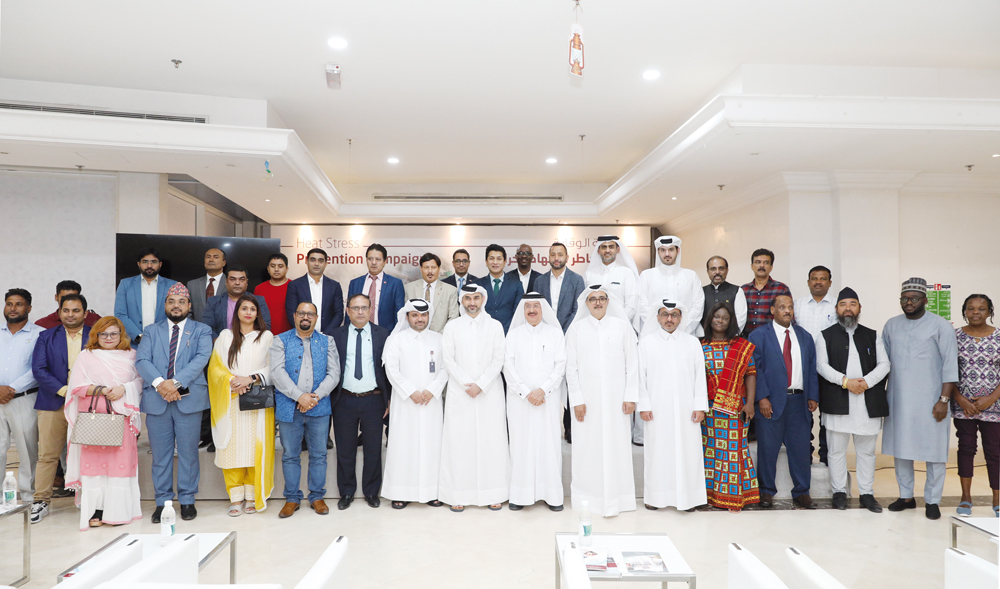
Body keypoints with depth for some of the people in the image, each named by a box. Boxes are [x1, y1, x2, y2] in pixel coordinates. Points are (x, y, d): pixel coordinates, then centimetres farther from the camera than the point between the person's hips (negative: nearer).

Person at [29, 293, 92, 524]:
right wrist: (62, 390, -11)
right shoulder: (46, 337, 10)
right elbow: (38, 369, 1)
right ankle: (41, 502, 13)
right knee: (47, 455, 3)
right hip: (52, 404, 1)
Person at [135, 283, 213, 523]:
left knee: (188, 452, 3)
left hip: (189, 398, -2)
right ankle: (162, 501, 18)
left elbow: (201, 358, -7)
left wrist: (177, 382, -19)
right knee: (160, 454, 7)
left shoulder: (201, 331, 9)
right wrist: (159, 383, -16)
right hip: (156, 400, 2)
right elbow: (142, 361, 1)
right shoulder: (151, 331, 15)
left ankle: (187, 500, 14)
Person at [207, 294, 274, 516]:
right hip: (230, 401, 1)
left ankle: (252, 496, 7)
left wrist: (251, 378, -14)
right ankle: (235, 497, 6)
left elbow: (273, 368, 1)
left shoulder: (266, 337, 8)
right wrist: (231, 380, -11)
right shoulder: (225, 336, 12)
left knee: (256, 447, -2)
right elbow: (215, 365, 6)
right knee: (232, 446, -2)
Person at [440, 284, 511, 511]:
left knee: (492, 440, 0)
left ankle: (494, 494, 9)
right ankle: (458, 495, 7)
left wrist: (480, 385, -9)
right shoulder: (452, 326, 7)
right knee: (459, 441, -1)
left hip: (490, 393, 0)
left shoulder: (495, 326, 6)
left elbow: (498, 360, 0)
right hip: (459, 393, 0)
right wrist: (467, 384, -9)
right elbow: (448, 359, 1)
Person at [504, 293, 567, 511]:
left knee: (549, 443, -1)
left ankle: (552, 494, 8)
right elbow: (508, 366, 1)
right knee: (521, 442, 0)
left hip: (548, 398, 0)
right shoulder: (514, 334, 8)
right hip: (519, 398, 0)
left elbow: (560, 366, 1)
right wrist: (527, 393, -8)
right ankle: (520, 494, 7)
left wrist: (543, 390, -10)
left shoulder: (555, 333, 7)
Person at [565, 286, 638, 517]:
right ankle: (587, 497, 13)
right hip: (586, 396, 0)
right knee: (587, 447, 2)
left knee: (616, 445, 3)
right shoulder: (576, 328, 4)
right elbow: (571, 366, 3)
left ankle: (616, 497, 15)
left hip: (616, 398, 0)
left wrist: (631, 396, -2)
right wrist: (576, 399, -4)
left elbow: (631, 363, 4)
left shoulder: (622, 326, 5)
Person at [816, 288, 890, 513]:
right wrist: (845, 381, -14)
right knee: (837, 450, 4)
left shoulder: (872, 336, 13)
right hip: (837, 403, -2)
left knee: (867, 451, 9)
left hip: (868, 402, 2)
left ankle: (867, 493, 19)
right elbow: (822, 365, -3)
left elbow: (884, 364, 5)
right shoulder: (826, 336, 6)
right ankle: (839, 492, 15)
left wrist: (866, 381, -11)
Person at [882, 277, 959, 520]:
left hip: (929, 401, -4)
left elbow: (950, 366, -6)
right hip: (898, 400, 4)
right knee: (899, 448, 10)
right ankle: (906, 496, 23)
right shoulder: (891, 325, 8)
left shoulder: (941, 326, -4)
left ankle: (932, 500, 15)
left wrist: (944, 399, -11)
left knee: (933, 450, 2)